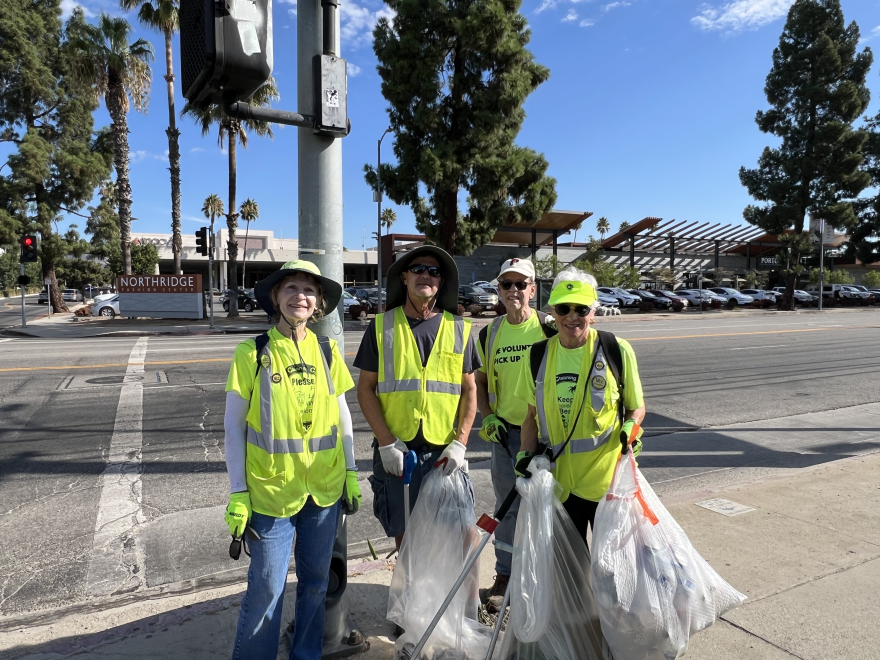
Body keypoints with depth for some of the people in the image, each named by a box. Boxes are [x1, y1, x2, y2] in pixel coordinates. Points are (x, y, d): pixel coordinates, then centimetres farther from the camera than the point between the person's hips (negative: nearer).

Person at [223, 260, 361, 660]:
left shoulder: (327, 351, 2)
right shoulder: (252, 353, -8)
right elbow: (233, 425, -5)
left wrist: (351, 473, 7)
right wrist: (237, 494, -7)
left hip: (325, 487, 4)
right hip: (271, 489, -3)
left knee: (316, 580, 17)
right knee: (267, 587, 4)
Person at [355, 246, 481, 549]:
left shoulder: (459, 329, 5)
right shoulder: (382, 326, 2)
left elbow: (469, 390, 7)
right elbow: (366, 388, 1)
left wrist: (460, 442, -5)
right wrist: (386, 442, -8)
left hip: (444, 452, 1)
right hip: (396, 451, 0)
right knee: (403, 534, 12)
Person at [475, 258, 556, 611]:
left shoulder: (549, 328, -6)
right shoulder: (489, 333, 5)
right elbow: (480, 381, 14)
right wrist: (488, 417, 1)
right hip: (504, 431, 3)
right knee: (507, 505, 13)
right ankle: (504, 576, 29)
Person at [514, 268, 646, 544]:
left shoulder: (617, 350, -7)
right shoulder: (537, 356, 1)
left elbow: (636, 407, 4)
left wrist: (630, 428, -17)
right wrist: (526, 453, -3)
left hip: (608, 479, -3)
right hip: (558, 480, 3)